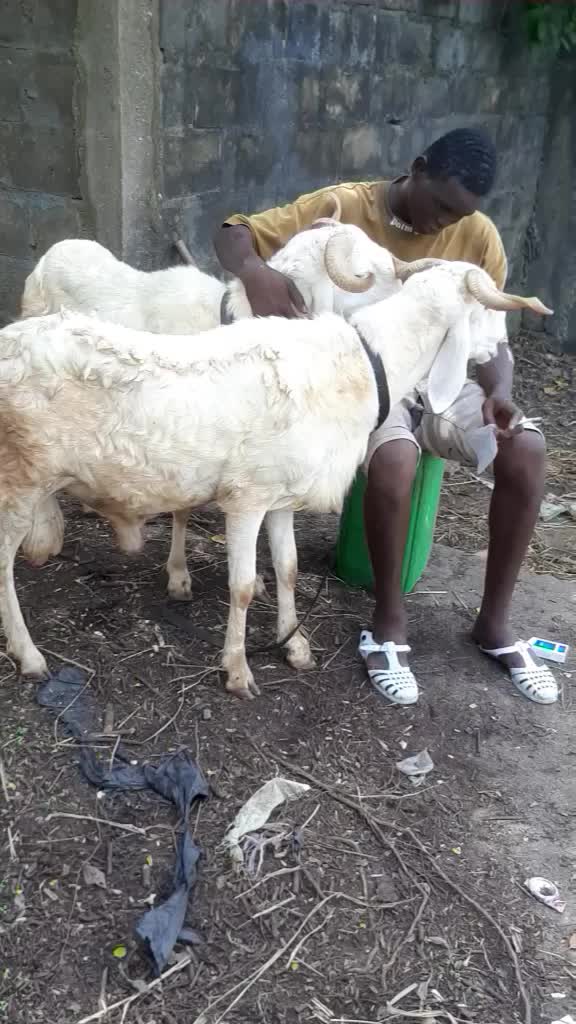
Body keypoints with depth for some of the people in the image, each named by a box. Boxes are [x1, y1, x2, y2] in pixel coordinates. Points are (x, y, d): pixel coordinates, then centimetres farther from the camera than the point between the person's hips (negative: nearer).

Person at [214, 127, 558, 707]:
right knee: (394, 460, -37)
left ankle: (494, 623, -6)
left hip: (437, 378, 4)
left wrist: (498, 391, -20)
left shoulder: (477, 235, -2)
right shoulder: (342, 208, -11)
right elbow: (234, 233, -12)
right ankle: (388, 625, -15)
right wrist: (254, 272, -36)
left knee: (527, 451, -21)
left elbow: (490, 334, 2)